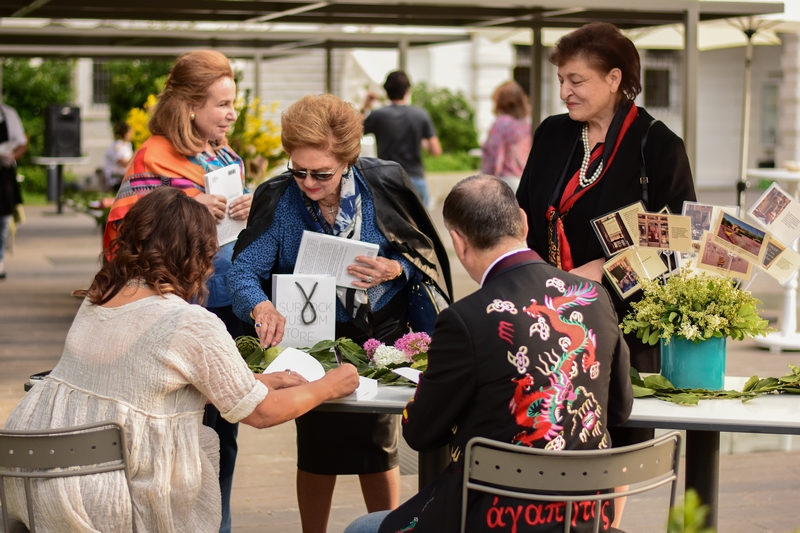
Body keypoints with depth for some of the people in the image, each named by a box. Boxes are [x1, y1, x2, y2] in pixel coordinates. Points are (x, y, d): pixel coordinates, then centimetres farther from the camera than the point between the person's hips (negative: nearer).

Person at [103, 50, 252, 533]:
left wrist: (249, 211, 2)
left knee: (224, 425, 14)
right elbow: (124, 226, -15)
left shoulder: (225, 155, 14)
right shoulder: (156, 157, -9)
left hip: (230, 303, 7)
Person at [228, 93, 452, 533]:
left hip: (381, 335, 0)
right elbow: (244, 269, -18)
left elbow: (423, 251, -2)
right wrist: (261, 306, -39)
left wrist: (394, 269, -23)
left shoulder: (383, 184, -12)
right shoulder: (278, 199, -11)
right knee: (317, 451, 5)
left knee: (378, 446, 3)